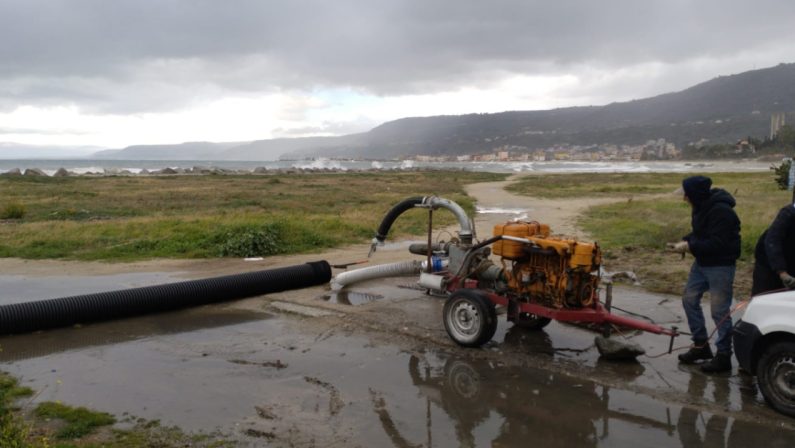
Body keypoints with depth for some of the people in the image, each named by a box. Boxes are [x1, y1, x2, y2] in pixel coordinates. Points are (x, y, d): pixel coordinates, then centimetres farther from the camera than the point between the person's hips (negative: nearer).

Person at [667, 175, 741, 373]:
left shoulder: (721, 211, -25)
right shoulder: (702, 206, 5)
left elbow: (717, 243, -28)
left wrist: (689, 247, -23)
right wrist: (684, 241, -1)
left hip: (720, 266, -10)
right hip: (702, 263, 10)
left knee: (719, 310, -4)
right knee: (689, 299, 13)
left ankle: (723, 356, 8)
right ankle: (701, 345, 25)